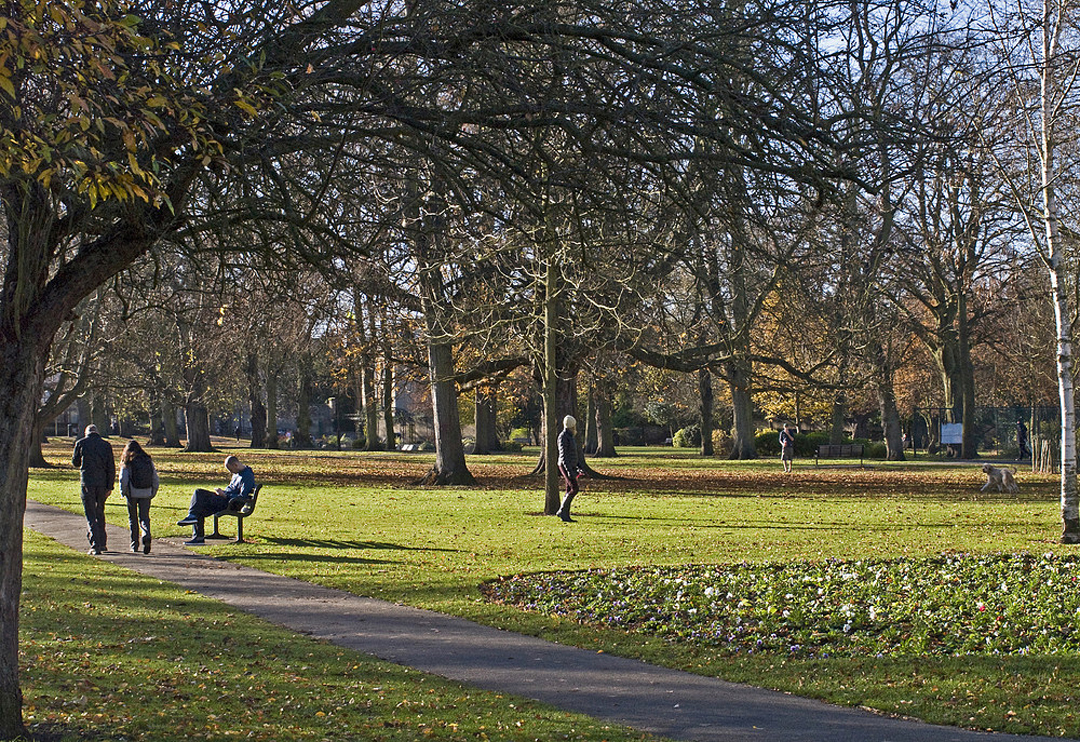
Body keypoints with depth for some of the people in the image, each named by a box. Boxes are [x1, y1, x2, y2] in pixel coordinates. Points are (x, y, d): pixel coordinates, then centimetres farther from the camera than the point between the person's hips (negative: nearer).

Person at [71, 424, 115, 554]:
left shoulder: (81, 443, 1)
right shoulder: (106, 445, 5)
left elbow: (75, 462, 12)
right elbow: (111, 467, 1)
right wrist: (110, 486, 3)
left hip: (87, 482, -2)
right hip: (102, 483, 2)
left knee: (90, 515, -1)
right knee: (100, 513, 18)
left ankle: (95, 545, -12)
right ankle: (102, 543, 22)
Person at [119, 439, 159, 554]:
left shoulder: (127, 462, -3)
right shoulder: (148, 460, 7)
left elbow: (123, 479, -10)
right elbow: (156, 480, 7)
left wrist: (123, 492, 5)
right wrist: (153, 493, 15)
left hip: (132, 493, -2)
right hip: (146, 494, 2)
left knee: (133, 519, 11)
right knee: (144, 517, 5)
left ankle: (134, 545, 15)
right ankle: (146, 536, -24)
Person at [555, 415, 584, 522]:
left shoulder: (569, 436, 17)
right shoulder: (563, 436, -14)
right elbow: (563, 455, -19)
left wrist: (578, 468, 22)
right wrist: (569, 471, -25)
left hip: (570, 466, 10)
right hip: (565, 466, -10)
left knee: (569, 491, 6)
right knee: (574, 489, -15)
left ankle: (565, 515, 7)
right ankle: (561, 511, -9)